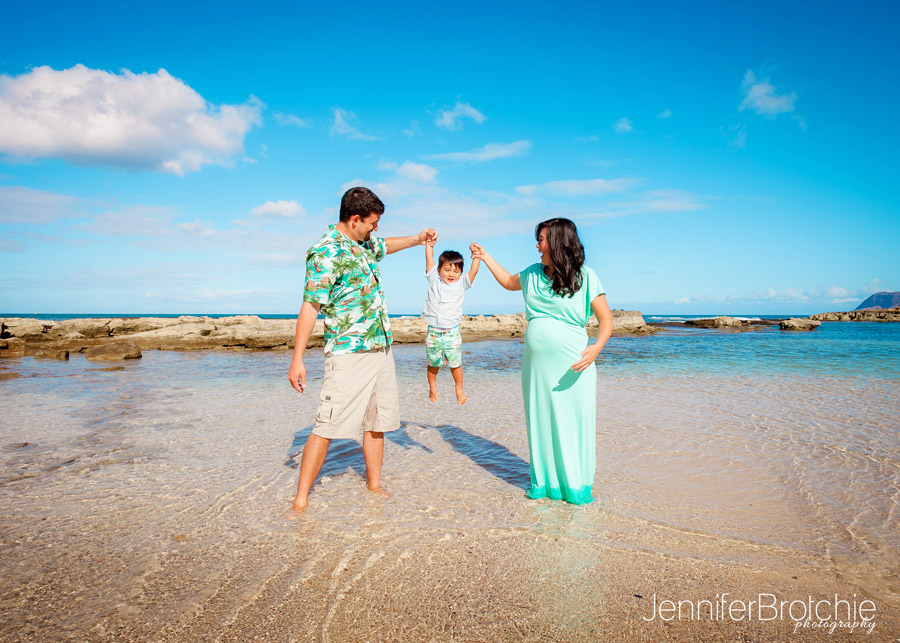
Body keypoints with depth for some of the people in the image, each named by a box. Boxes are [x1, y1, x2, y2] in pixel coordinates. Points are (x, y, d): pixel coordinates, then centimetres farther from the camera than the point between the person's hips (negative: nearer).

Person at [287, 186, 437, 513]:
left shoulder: (364, 243, 12)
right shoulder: (325, 253, -14)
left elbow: (384, 246, 38)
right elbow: (309, 307, -17)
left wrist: (418, 239, 25)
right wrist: (297, 360, -20)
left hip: (381, 348, 9)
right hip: (348, 354, -8)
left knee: (377, 422, 14)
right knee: (327, 427, -8)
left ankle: (374, 483, 28)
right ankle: (301, 499, 1)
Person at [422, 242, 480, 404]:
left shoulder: (461, 284, 5)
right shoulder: (434, 281, 5)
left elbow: (473, 271, -4)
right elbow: (429, 259, 4)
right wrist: (429, 243, 2)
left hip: (452, 332, 0)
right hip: (433, 331, 1)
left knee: (455, 363, 4)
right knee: (433, 363, 10)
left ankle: (459, 389, 23)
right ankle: (432, 387, 33)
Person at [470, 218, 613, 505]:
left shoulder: (585, 277, -5)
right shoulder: (533, 274, 12)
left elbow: (607, 319, -7)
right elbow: (508, 281, 32)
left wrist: (596, 347, -24)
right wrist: (485, 256, 31)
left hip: (572, 366, -5)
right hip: (536, 364, 5)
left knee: (573, 424, 1)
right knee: (540, 422, 10)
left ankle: (577, 487, 17)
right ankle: (544, 483, 25)